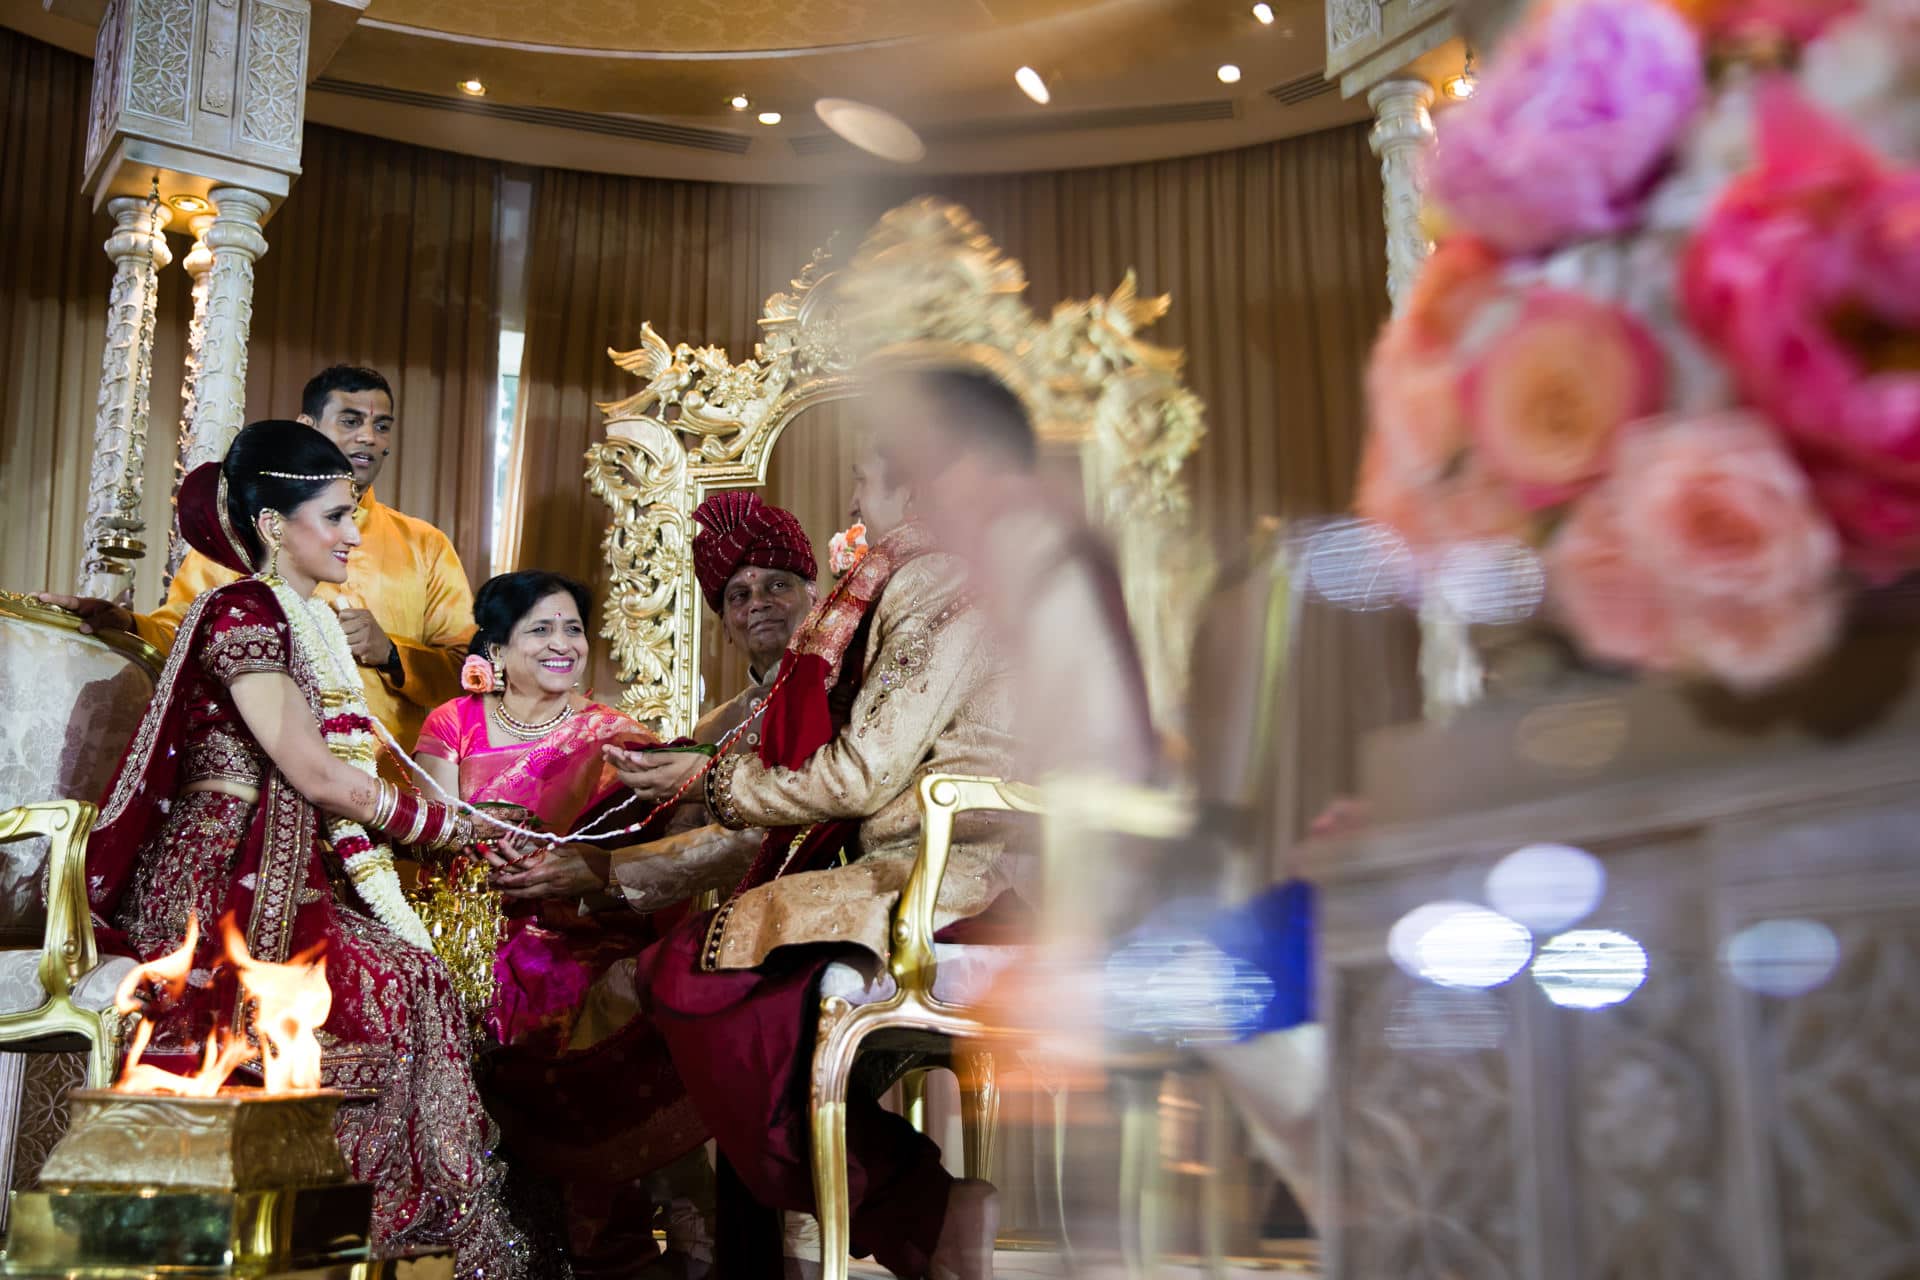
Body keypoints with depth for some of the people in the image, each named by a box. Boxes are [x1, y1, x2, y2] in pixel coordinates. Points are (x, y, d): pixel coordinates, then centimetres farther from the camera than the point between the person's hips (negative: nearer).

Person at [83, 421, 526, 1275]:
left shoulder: (312, 622, 17)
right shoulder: (239, 612, -10)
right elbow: (311, 772, -17)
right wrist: (452, 828, -10)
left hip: (293, 878, 8)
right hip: (221, 890, -8)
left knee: (421, 979, -11)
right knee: (400, 988, -20)